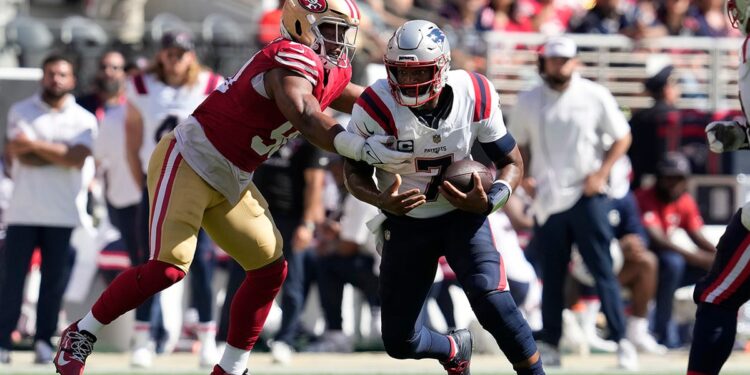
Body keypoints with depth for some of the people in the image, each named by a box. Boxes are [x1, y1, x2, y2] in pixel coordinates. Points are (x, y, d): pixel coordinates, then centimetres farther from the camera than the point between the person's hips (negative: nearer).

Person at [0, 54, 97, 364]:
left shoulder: (83, 120, 8)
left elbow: (78, 158, -9)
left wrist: (35, 145, -11)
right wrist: (62, 153, -9)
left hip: (62, 214, 1)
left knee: (55, 279, -2)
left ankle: (44, 341, 4)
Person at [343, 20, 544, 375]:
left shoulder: (475, 97, -18)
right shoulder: (375, 108, -22)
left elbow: (511, 162, -5)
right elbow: (355, 173, -8)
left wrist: (489, 201, -25)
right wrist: (381, 200, -31)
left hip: (462, 213, -1)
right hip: (405, 221, 1)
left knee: (491, 299, -28)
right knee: (400, 342, 4)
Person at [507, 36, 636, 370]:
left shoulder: (595, 96, 0)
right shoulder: (528, 101, 7)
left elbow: (622, 137, 5)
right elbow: (518, 144, 18)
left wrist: (601, 173, -7)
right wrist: (522, 176, 1)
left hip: (587, 195, -3)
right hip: (547, 200, 3)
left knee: (602, 270, -7)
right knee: (551, 275, 6)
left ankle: (622, 342, -7)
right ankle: (549, 345, 12)